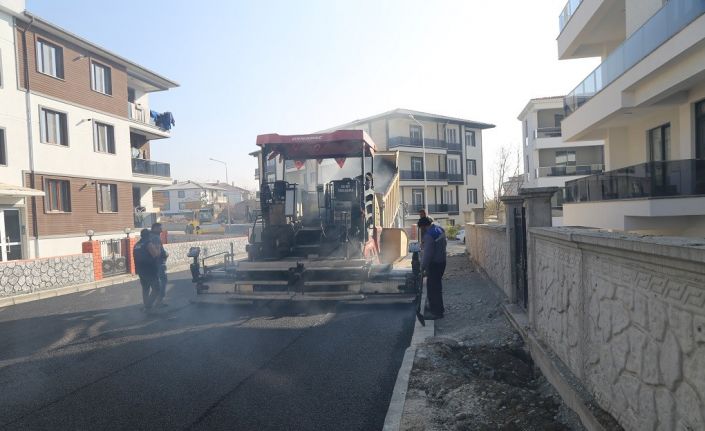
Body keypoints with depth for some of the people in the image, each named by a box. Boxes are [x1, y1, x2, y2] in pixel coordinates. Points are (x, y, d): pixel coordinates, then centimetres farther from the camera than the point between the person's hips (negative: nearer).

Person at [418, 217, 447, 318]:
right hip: (442, 261, 10)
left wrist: (423, 267, -14)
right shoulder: (439, 228, 7)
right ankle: (433, 306, 32)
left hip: (434, 264, -10)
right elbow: (445, 243, 20)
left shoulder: (429, 235, -23)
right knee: (436, 285, 20)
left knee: (434, 287, -2)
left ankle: (438, 312, 5)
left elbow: (427, 254, -23)